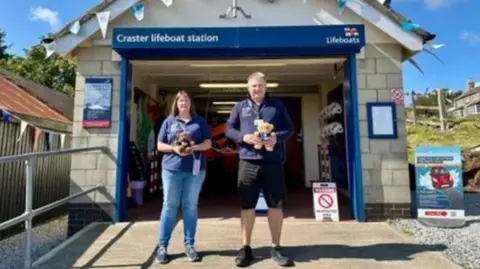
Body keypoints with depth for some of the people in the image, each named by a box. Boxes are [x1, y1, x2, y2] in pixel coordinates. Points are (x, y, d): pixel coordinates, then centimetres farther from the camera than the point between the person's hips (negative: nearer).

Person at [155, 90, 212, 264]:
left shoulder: (199, 121, 10)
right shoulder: (169, 121, 10)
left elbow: (208, 143, 6)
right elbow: (160, 145, 7)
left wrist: (195, 147, -13)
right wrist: (174, 148, -12)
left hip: (195, 169, 0)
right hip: (172, 168, 0)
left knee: (190, 206, 6)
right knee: (170, 206, 4)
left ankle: (189, 245, 15)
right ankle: (162, 245, 13)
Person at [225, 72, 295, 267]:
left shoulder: (278, 105, 10)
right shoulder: (240, 107, 11)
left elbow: (289, 128, 8)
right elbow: (228, 128, 8)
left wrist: (277, 137, -13)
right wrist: (243, 137, -12)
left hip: (273, 162, 0)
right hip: (248, 162, 0)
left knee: (276, 205, 5)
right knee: (247, 206, 6)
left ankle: (276, 248, 21)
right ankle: (245, 248, 19)